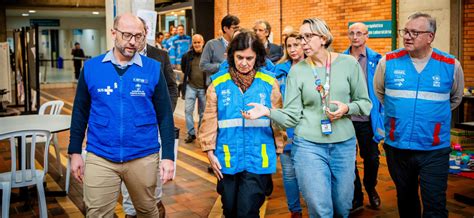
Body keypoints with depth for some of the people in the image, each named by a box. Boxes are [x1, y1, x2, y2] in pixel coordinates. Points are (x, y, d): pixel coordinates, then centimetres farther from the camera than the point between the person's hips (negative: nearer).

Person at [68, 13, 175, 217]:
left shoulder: (153, 69, -4)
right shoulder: (91, 67, -1)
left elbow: (165, 116, -2)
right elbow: (80, 113, 8)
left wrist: (168, 156, -6)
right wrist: (75, 152, 7)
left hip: (143, 158, 0)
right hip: (99, 158, 1)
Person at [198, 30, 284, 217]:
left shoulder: (269, 83, 0)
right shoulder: (219, 83, 0)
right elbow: (210, 120, 3)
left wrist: (278, 149, 6)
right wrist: (210, 151, 2)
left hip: (258, 160, -1)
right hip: (227, 158, 2)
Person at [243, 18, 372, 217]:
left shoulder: (348, 64, -1)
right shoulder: (297, 70, -2)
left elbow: (365, 103, 6)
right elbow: (291, 116, -4)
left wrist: (347, 108, -14)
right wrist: (267, 111, -21)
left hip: (344, 144, 2)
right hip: (308, 145, -2)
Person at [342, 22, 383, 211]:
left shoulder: (376, 60, -2)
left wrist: (381, 119, -6)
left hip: (368, 119, -1)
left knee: (371, 158, 12)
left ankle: (371, 189, 39)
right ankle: (356, 197, 27)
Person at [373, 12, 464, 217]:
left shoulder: (450, 65, -5)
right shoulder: (389, 61, -5)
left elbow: (455, 98, 14)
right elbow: (379, 92, 13)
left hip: (435, 150, -1)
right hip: (396, 146, 2)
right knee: (405, 198, 19)